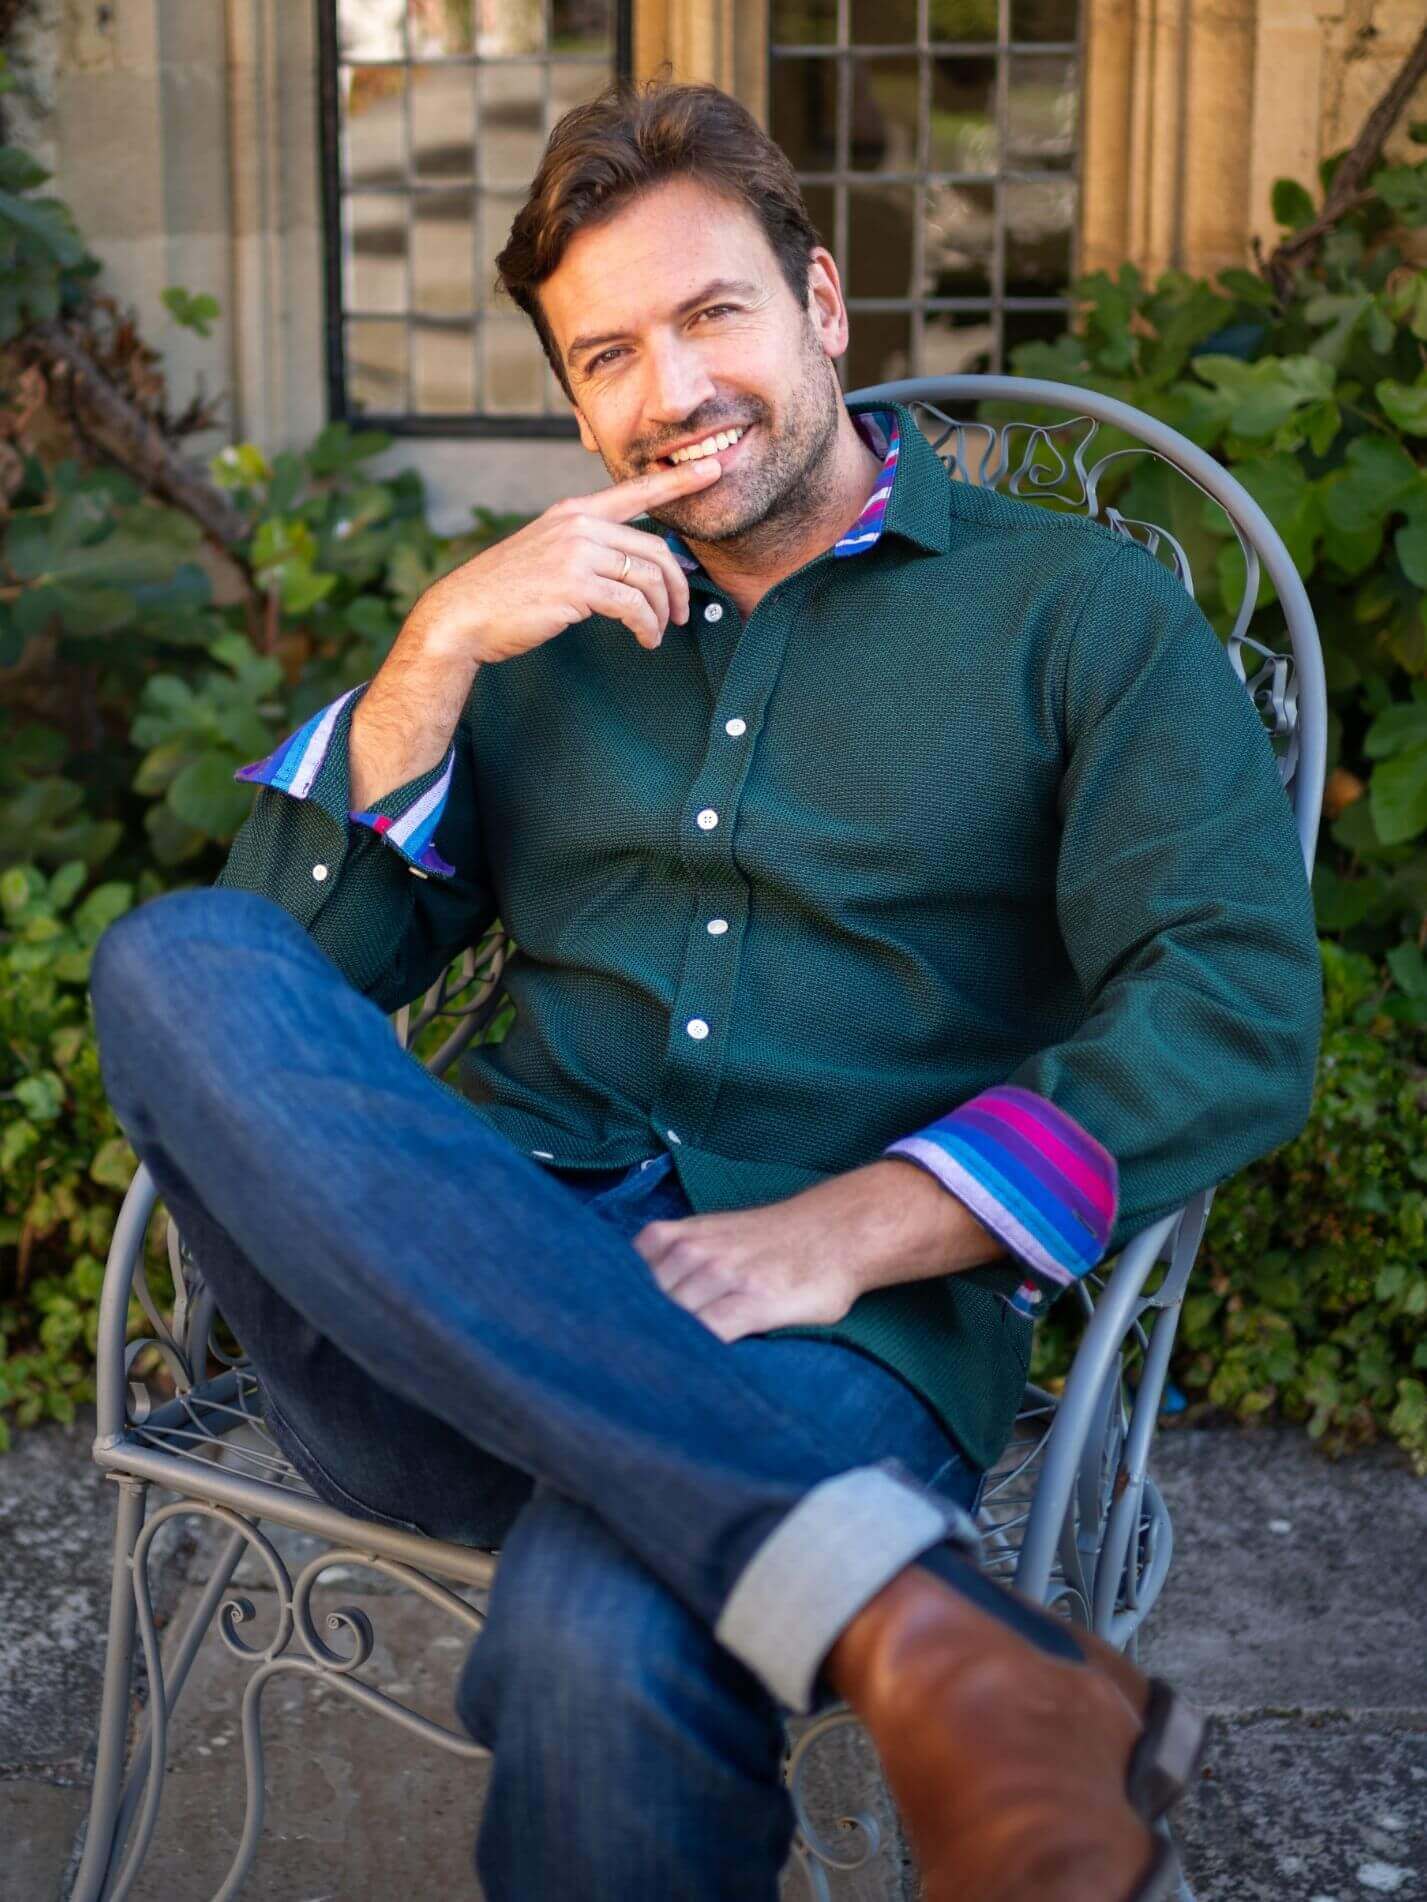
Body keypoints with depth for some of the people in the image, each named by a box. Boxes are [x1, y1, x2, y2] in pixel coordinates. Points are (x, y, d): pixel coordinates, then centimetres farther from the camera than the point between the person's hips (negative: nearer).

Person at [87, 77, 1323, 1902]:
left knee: (597, 1652, -40)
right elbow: (294, 966, 13)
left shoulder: (1081, 612, 11)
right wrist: (440, 641, 0)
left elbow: (1236, 1016, -4)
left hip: (833, 1334, -5)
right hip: (471, 1304, 6)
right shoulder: (546, 625, 23)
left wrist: (854, 1228, -16)